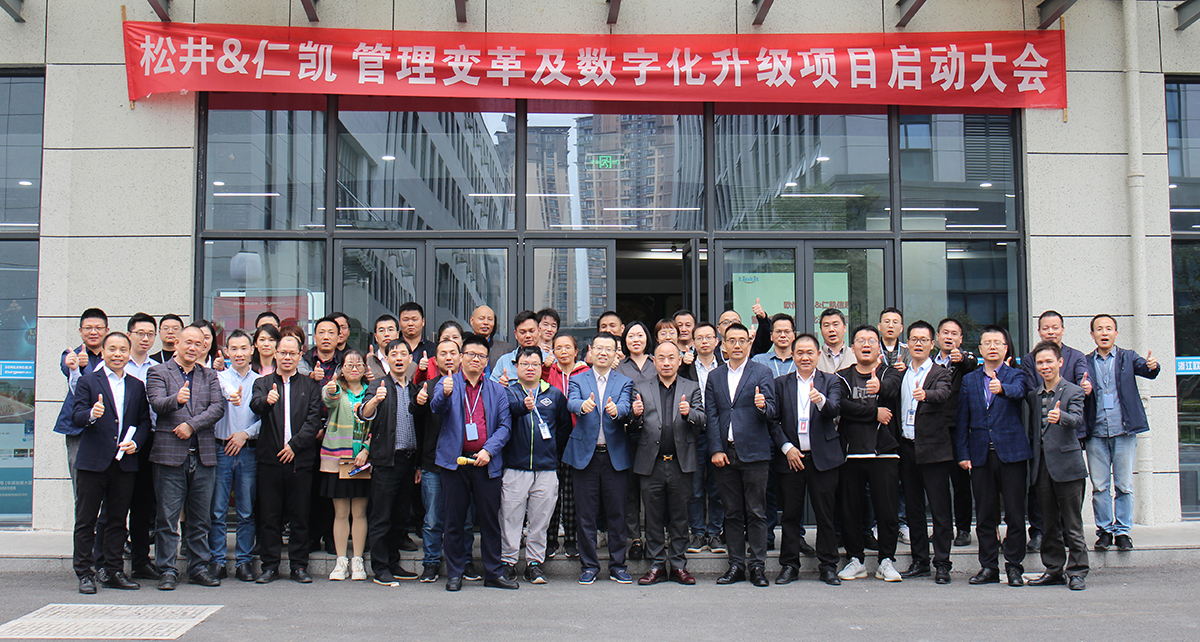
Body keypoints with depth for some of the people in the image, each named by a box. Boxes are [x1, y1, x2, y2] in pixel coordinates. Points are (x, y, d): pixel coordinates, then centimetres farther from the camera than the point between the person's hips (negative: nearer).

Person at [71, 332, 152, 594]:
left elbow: (144, 421, 14)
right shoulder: (88, 381, 3)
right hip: (93, 461, -3)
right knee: (86, 520, 2)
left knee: (118, 520, 9)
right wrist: (91, 414, -29)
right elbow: (76, 416, -8)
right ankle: (85, 573, 8)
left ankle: (114, 571, 16)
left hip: (125, 462, 3)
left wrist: (135, 442, -4)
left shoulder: (137, 386, 14)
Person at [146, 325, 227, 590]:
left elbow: (218, 407, 2)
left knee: (200, 518, 8)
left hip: (203, 455, 3)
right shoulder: (158, 372, 6)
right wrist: (176, 399, -32)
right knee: (167, 518, 0)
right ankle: (167, 571, 7)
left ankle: (199, 568, 17)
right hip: (170, 453, -3)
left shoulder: (209, 376, 15)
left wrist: (192, 425, -11)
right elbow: (157, 403, -11)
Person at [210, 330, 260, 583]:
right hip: (221, 448, -1)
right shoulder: (220, 377, 4)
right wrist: (231, 395, -44)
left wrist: (246, 433, -11)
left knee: (247, 511, 4)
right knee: (217, 509, 0)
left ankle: (244, 561, 11)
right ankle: (217, 561, 8)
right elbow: (223, 389, -22)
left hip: (249, 450, 1)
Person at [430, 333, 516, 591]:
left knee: (490, 520, 5)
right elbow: (437, 406, -12)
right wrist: (444, 394, -35)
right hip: (455, 461, -1)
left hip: (486, 463, 2)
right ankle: (454, 574, 13)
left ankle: (493, 573, 14)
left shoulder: (497, 390, 12)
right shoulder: (449, 383, 6)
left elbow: (505, 424, 5)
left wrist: (489, 449, -11)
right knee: (454, 520, 4)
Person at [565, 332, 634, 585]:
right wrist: (582, 405, -36)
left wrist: (616, 410, -35)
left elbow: (625, 406, -11)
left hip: (615, 455, 0)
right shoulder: (578, 380, 8)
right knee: (586, 514, 4)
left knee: (617, 513, 5)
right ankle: (589, 565, 15)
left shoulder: (624, 382, 9)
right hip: (585, 453, 0)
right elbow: (572, 403, -12)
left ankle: (617, 565, 16)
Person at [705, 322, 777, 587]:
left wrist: (762, 406, -28)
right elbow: (711, 416, 7)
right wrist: (716, 450, -3)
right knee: (732, 513, 8)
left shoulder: (762, 372, 3)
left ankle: (758, 566, 6)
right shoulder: (714, 377, 13)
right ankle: (736, 565, 15)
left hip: (753, 453, -3)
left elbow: (770, 411, -4)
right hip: (725, 454, 3)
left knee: (756, 513, 0)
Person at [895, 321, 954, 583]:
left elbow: (943, 393, -21)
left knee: (940, 510, -2)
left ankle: (942, 564, 4)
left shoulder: (940, 373, 0)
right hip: (906, 447, 5)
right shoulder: (899, 373, 14)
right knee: (914, 509, 10)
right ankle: (920, 561, 19)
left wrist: (925, 394, -41)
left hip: (933, 449, -4)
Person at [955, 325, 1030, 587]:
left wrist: (1002, 388, -42)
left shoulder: (1016, 375, 5)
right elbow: (962, 420, 11)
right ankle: (988, 567, 14)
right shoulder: (969, 380, 13)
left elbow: (1019, 390, -20)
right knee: (984, 515, 6)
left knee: (1015, 513, 0)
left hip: (1011, 453, -2)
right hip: (980, 454, 2)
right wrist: (962, 453, 3)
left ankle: (1014, 566, 10)